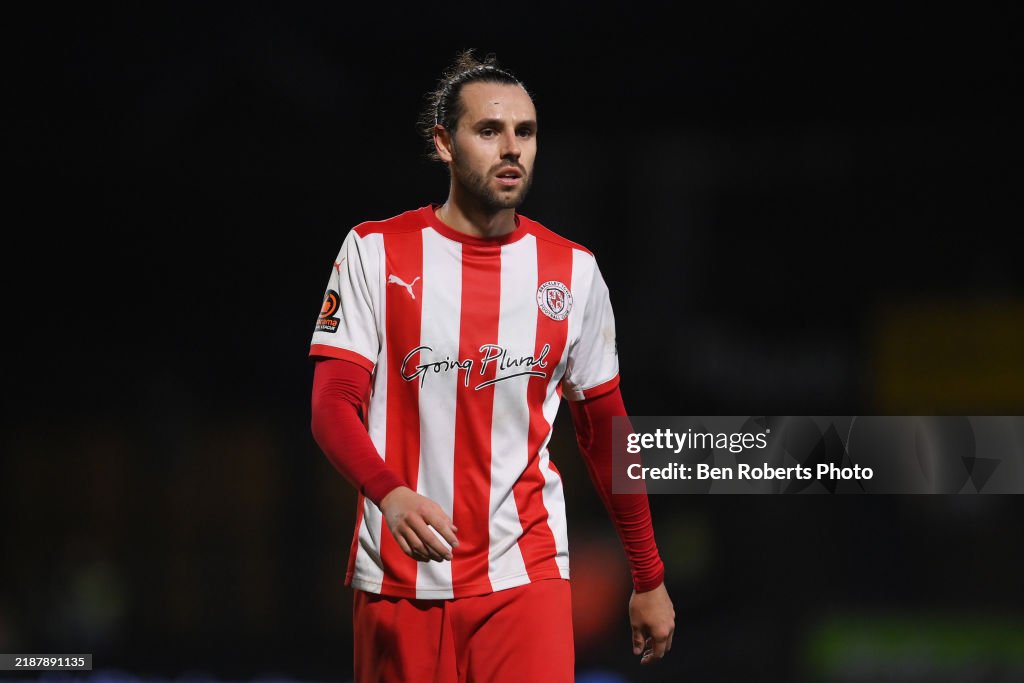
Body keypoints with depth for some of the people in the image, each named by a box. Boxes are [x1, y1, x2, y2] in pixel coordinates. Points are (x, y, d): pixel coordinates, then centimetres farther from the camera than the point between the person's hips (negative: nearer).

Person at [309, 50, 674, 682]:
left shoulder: (574, 272, 6)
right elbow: (335, 405, -6)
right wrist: (392, 494, -26)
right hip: (399, 576, -1)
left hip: (525, 577, 1)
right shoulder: (374, 253, 0)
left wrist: (650, 580, 15)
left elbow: (606, 435, 13)